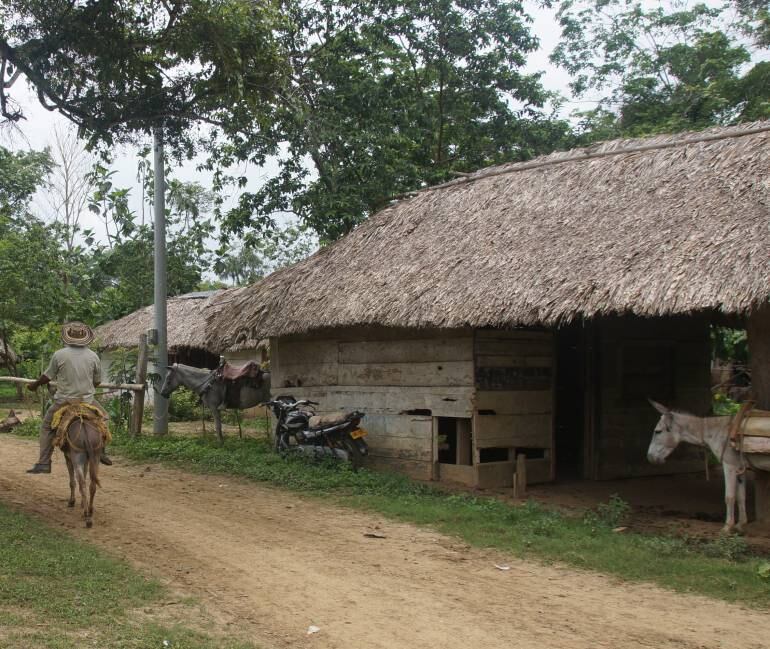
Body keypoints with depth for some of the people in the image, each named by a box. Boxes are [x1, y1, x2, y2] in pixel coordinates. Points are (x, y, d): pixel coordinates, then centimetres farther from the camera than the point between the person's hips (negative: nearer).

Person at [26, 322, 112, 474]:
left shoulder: (59, 355, -8)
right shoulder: (93, 356, -1)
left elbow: (47, 377, 2)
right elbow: (97, 381, 8)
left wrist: (35, 385, 22)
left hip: (63, 401, -2)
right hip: (87, 400, 2)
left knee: (46, 427, 16)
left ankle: (43, 464, 11)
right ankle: (101, 452, 20)